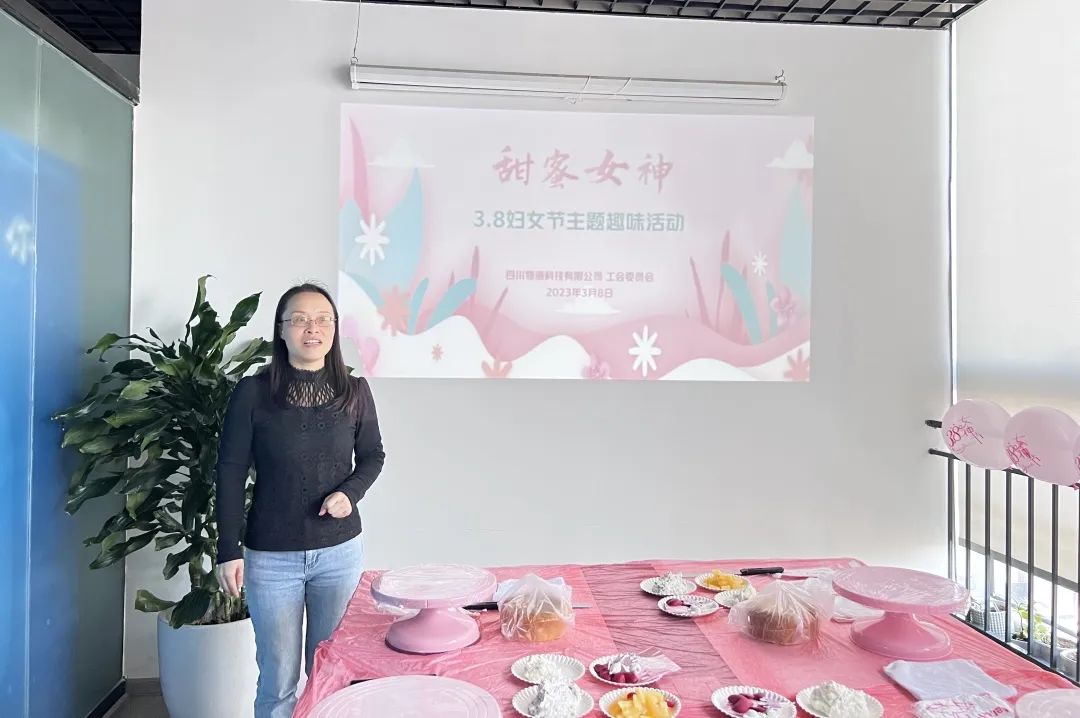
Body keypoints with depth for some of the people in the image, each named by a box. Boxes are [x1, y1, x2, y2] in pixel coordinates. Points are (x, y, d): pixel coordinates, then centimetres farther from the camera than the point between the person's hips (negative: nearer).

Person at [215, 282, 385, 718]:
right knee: (279, 679, 9)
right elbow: (231, 473, -4)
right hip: (271, 558, -1)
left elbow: (372, 456, 9)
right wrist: (228, 551, -6)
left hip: (341, 552, 2)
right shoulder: (252, 392, -7)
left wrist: (350, 492, -10)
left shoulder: (354, 391, -2)